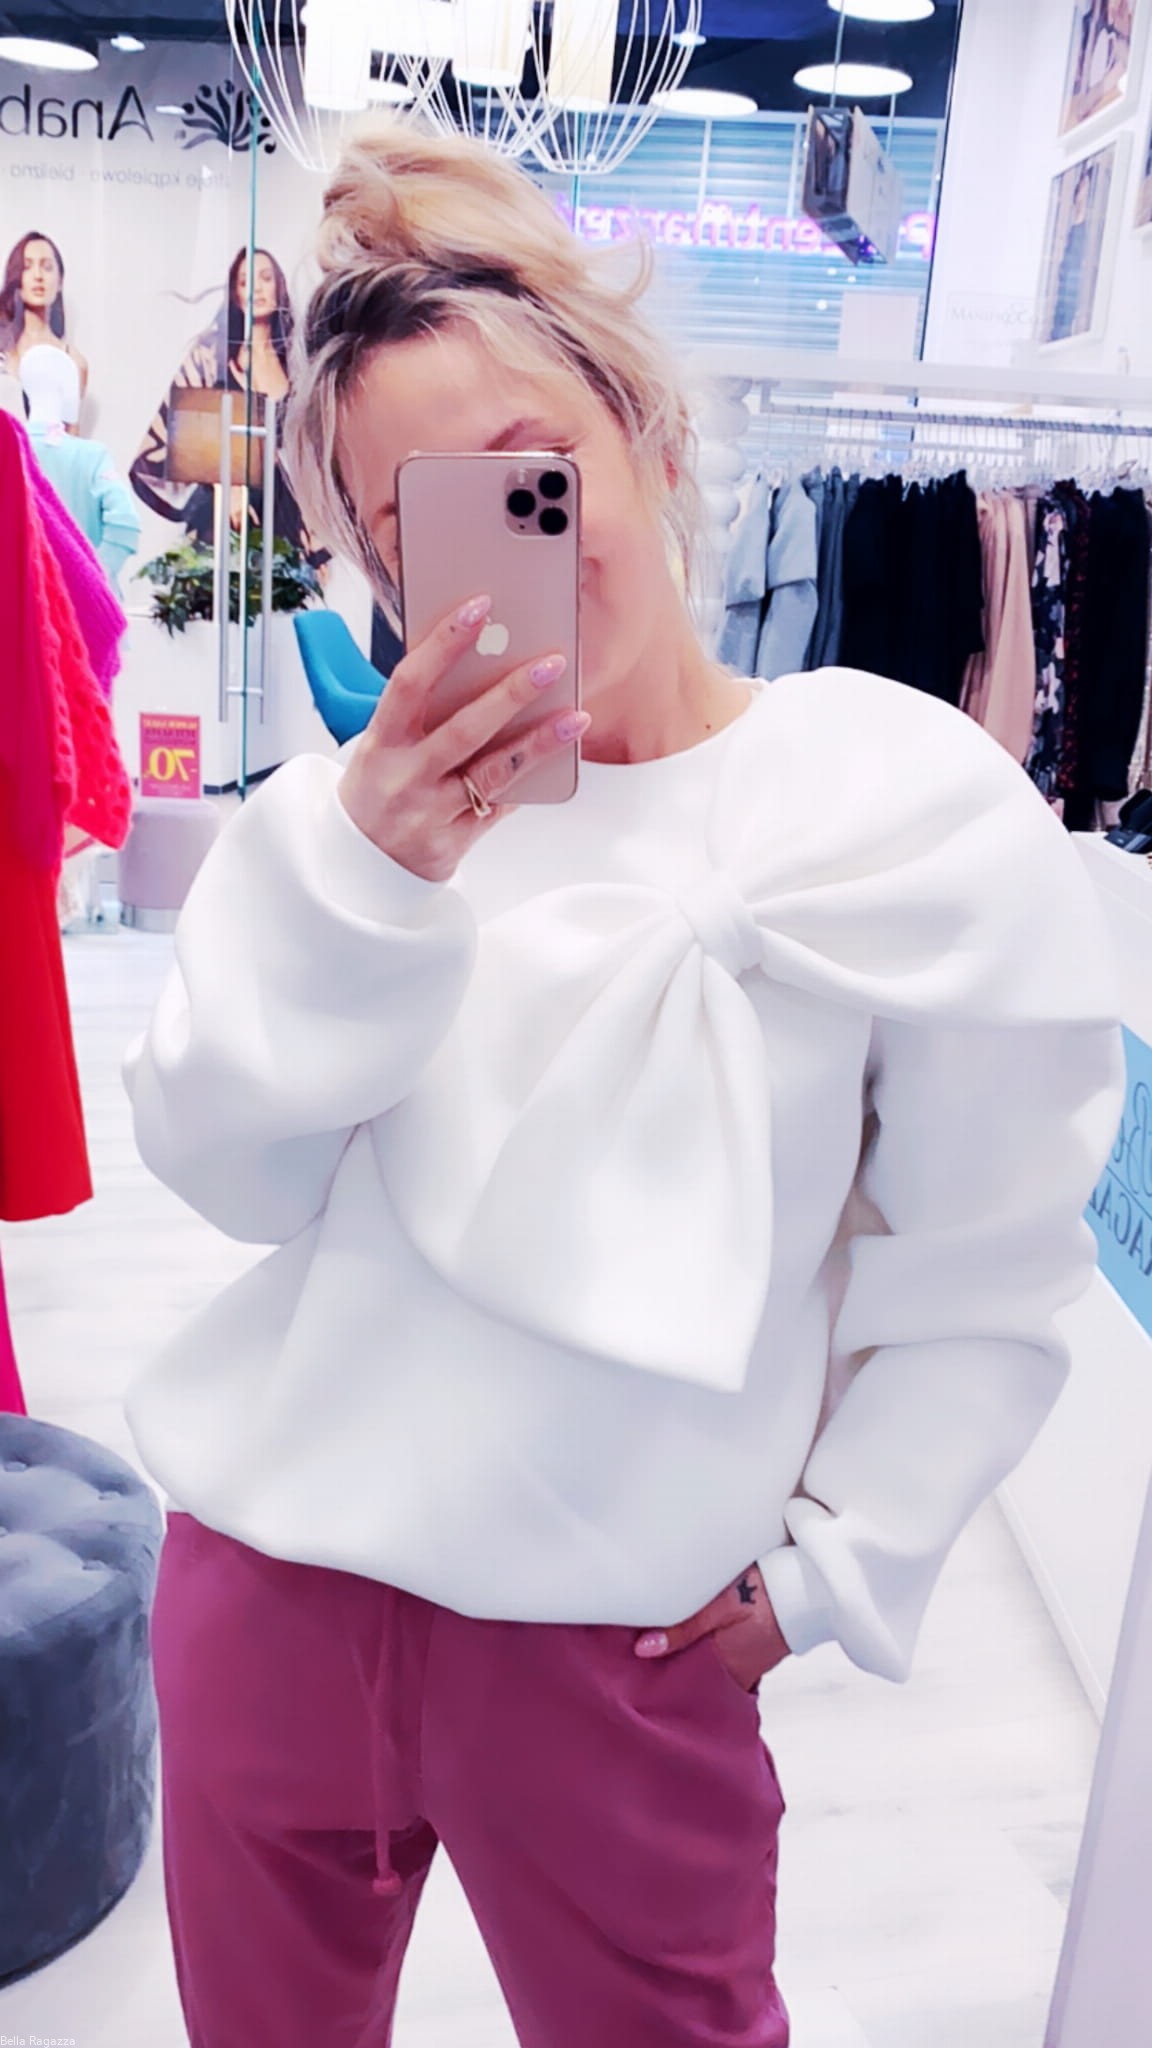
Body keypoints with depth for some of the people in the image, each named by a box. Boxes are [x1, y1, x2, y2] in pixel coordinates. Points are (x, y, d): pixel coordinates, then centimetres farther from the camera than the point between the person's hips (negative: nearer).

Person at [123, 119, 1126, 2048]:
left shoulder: (926, 812, -12)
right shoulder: (361, 804, -5)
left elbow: (983, 1277, -5)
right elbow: (229, 1170, -11)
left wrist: (835, 1561, -3)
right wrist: (362, 873, -25)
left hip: (624, 1642, -3)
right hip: (269, 1575, 4)